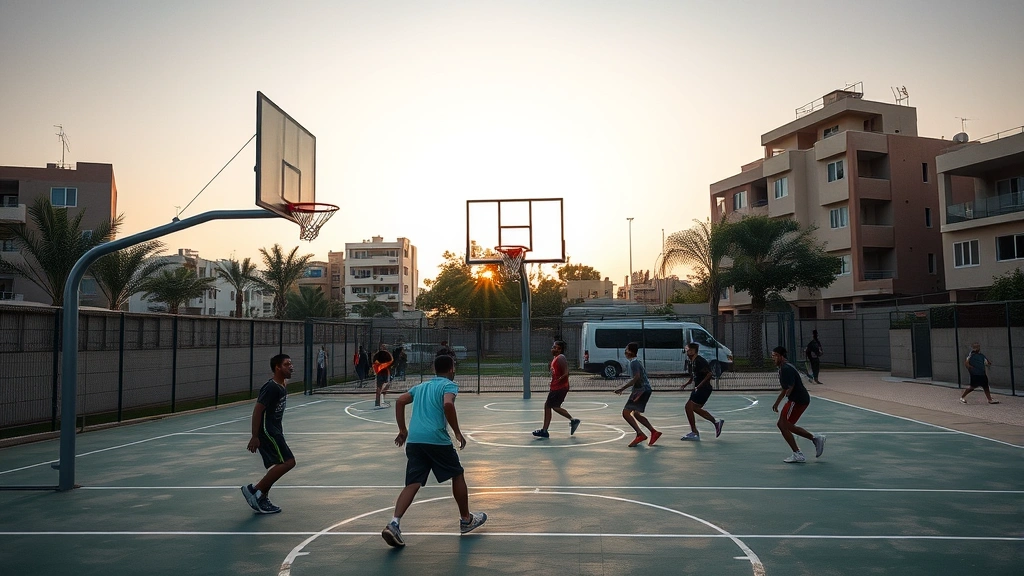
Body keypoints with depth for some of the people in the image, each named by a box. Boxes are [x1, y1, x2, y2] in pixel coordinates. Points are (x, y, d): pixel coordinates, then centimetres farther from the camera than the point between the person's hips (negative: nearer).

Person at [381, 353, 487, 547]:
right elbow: (448, 404, -17)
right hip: (436, 438, -5)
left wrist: (403, 430, 21)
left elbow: (400, 401, 18)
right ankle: (466, 520, 26)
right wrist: (457, 432, -10)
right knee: (458, 475, 15)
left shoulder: (421, 386, 23)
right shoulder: (449, 385, 3)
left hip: (413, 440, 5)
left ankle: (394, 523, -16)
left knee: (412, 484, 3)